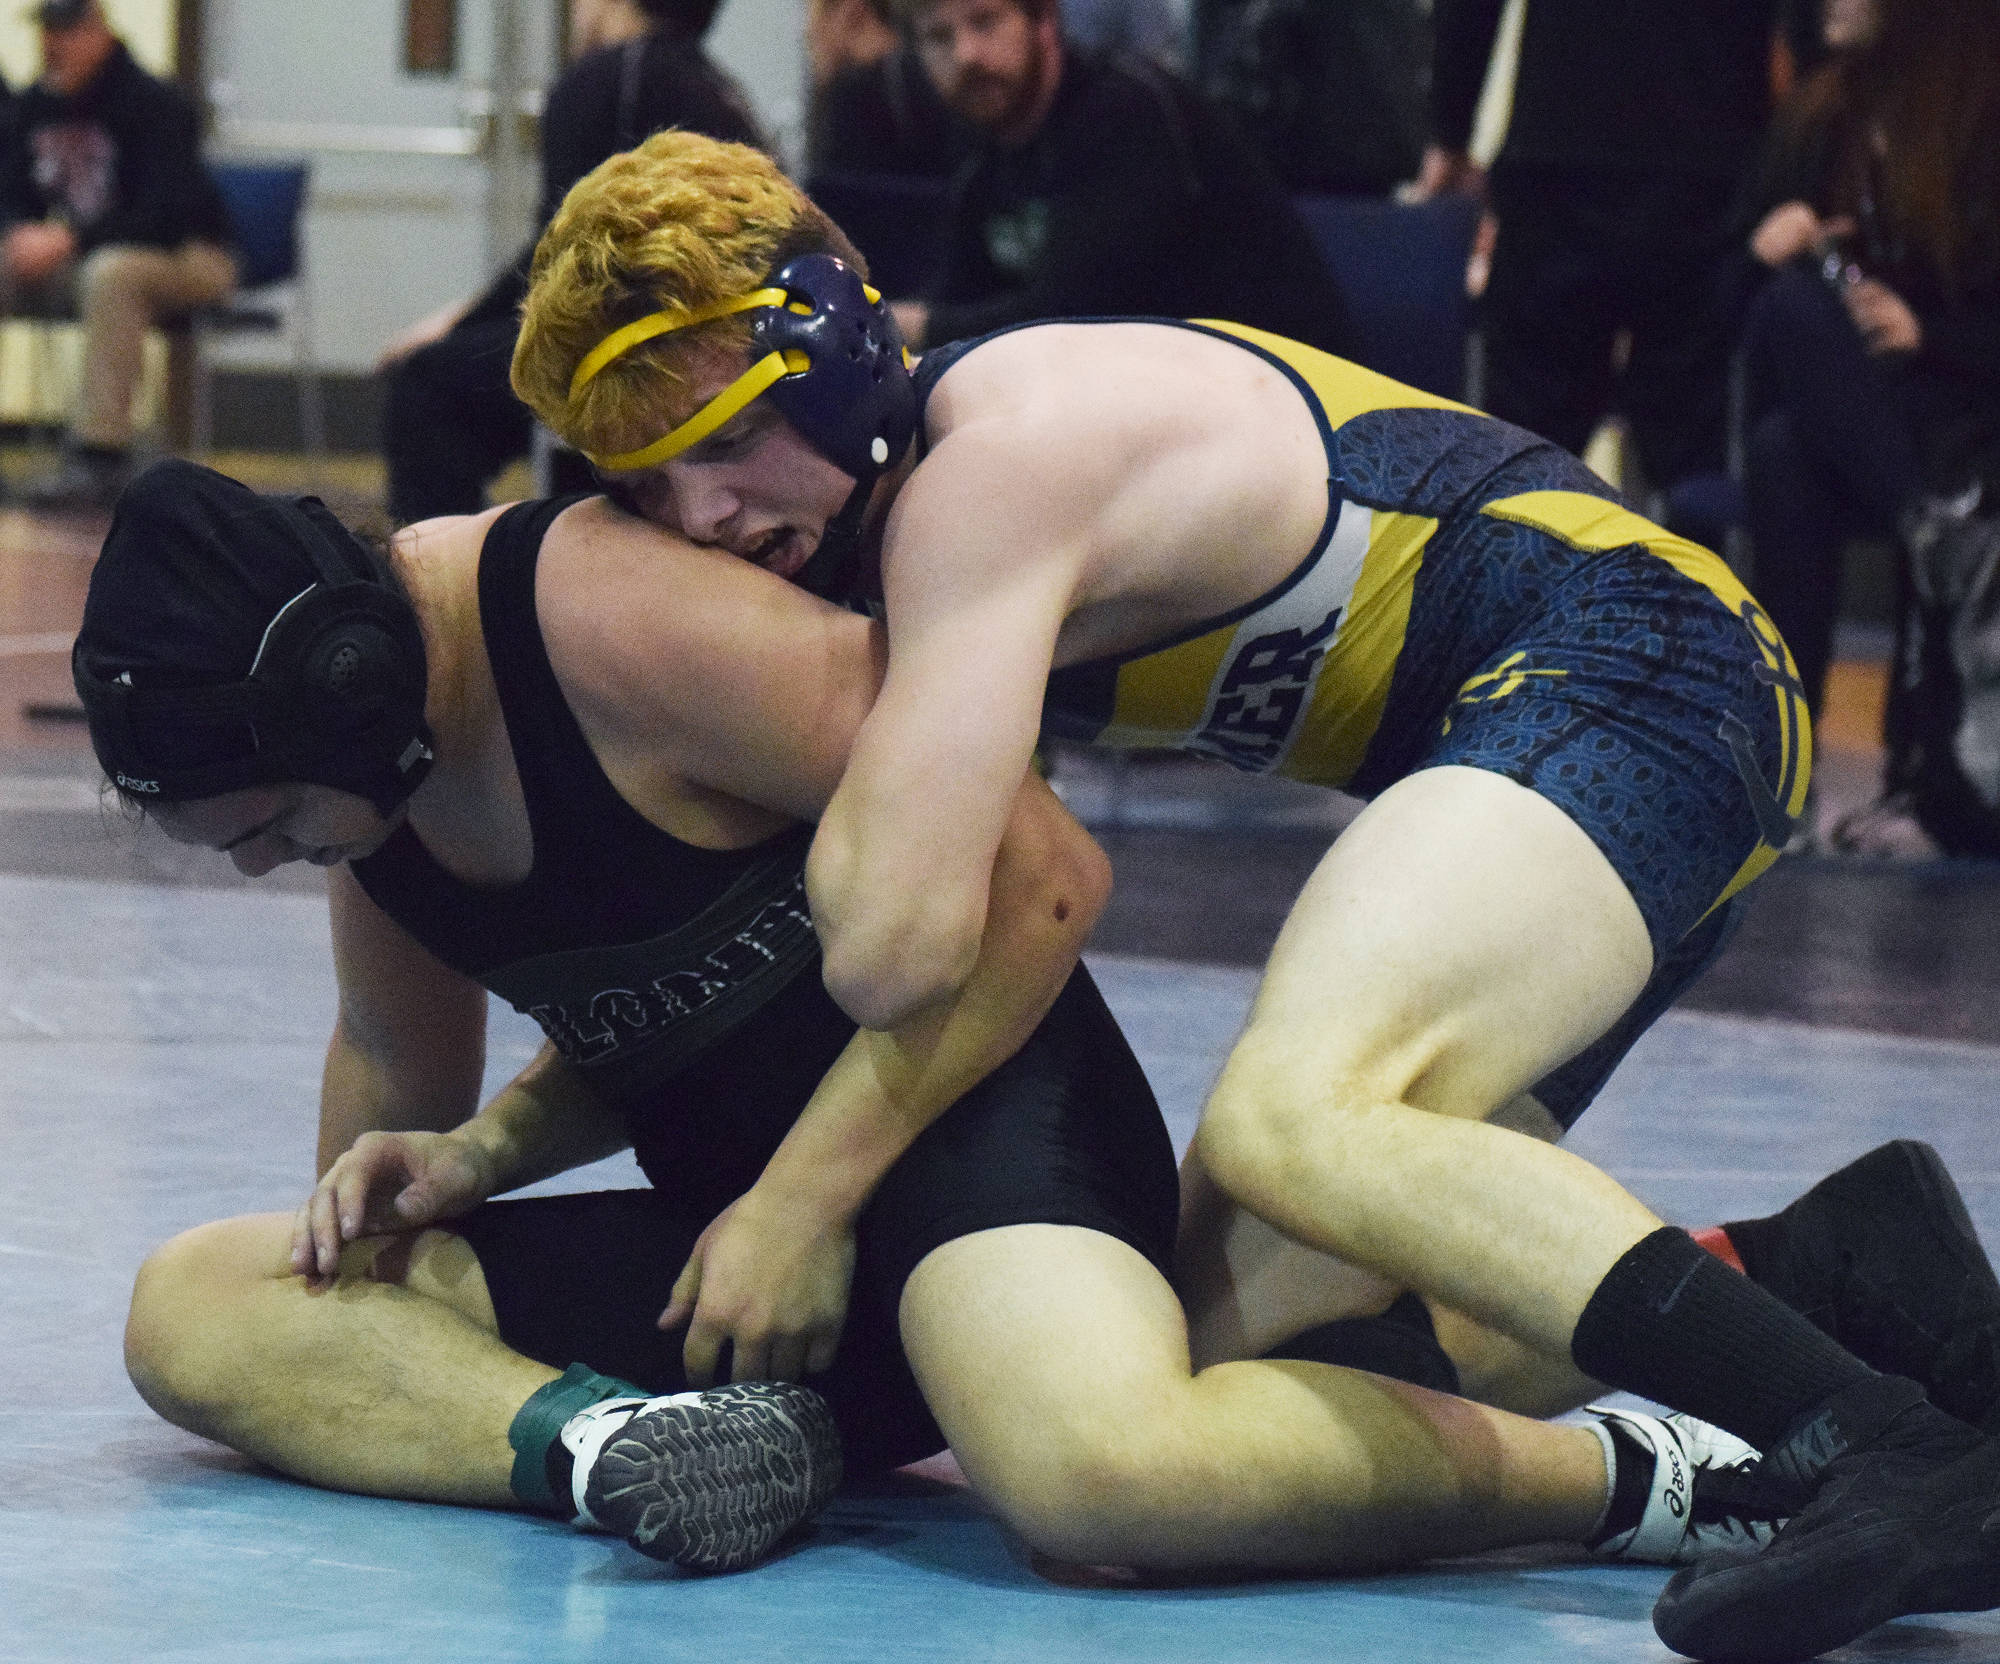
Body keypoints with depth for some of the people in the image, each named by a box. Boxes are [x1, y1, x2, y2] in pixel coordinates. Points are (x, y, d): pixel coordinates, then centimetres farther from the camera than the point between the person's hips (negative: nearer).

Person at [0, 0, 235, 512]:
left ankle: (99, 456, -41)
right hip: (75, 261, 8)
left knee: (110, 274, -39)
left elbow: (168, 213, -27)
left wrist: (72, 239, -34)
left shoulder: (154, 105, -17)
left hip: (188, 260, -8)